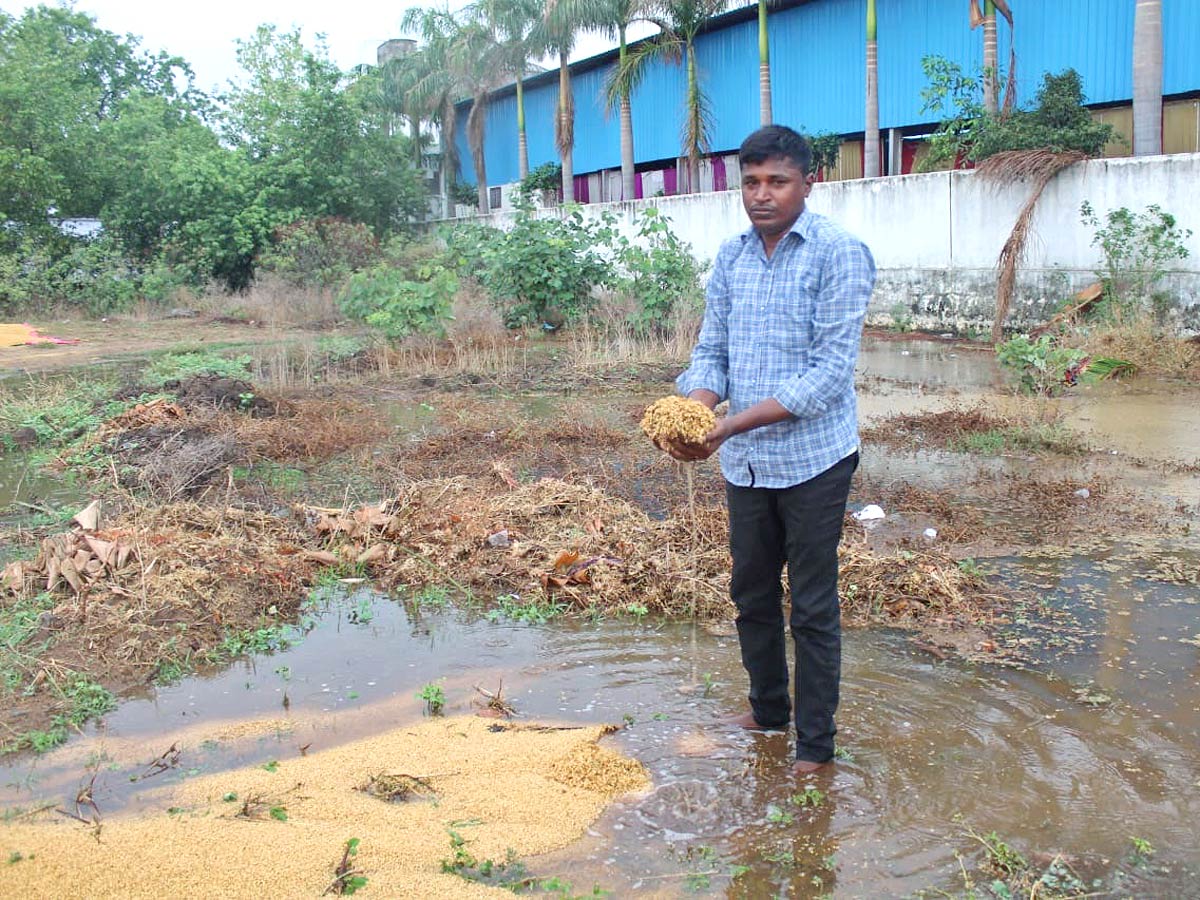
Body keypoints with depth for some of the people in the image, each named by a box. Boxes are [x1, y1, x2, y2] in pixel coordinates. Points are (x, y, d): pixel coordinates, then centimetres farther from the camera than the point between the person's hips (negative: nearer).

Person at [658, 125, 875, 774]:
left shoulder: (839, 255, -12)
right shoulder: (730, 257, 6)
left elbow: (832, 368, -19)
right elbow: (711, 350, 7)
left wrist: (733, 424, -26)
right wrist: (692, 413, -16)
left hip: (813, 458, -6)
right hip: (744, 462, 6)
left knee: (812, 608, 4)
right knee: (751, 593, 19)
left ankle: (816, 744, 19)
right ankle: (768, 708, 39)